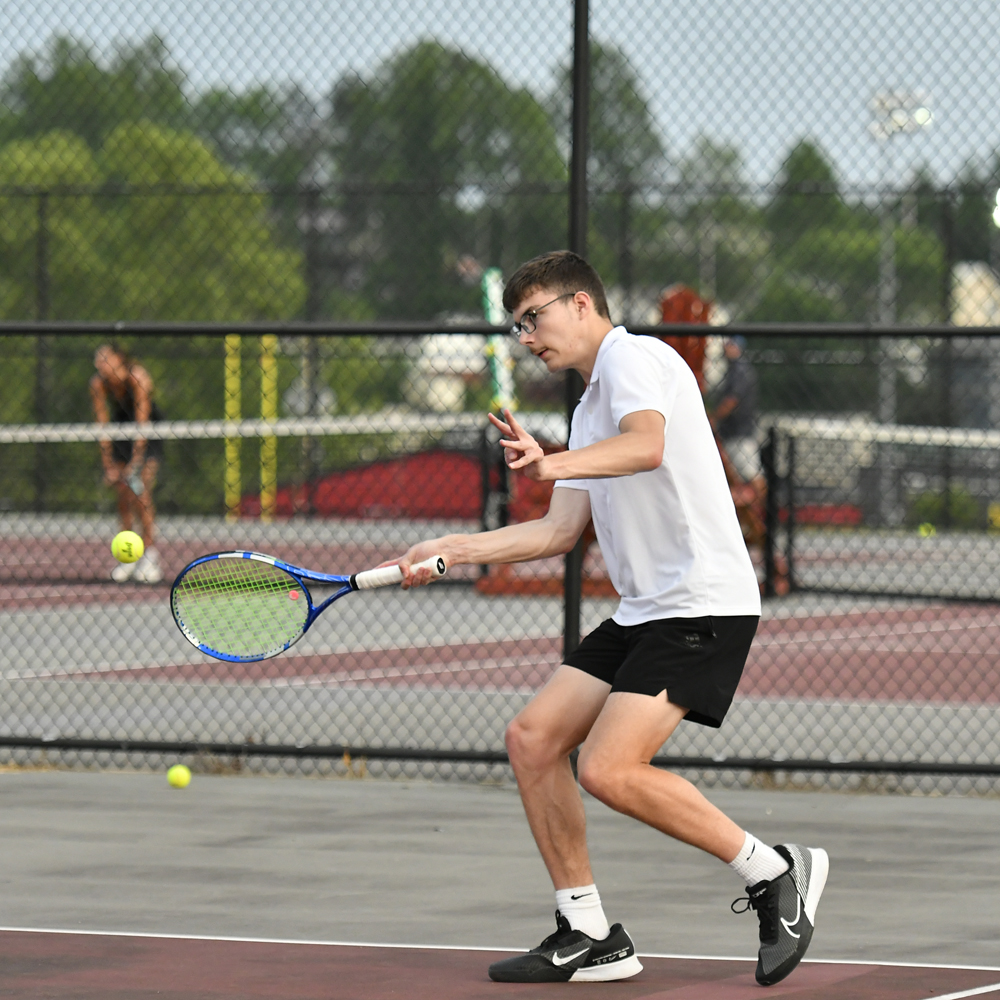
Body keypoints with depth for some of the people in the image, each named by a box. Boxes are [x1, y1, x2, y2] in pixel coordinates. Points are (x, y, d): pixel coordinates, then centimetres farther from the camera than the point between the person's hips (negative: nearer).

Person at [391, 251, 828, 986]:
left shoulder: (634, 357, -7)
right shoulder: (590, 409, 24)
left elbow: (646, 445, -29)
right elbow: (562, 531, 22)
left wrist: (554, 464, -45)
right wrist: (452, 550, 18)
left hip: (703, 605, -10)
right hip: (642, 613, 10)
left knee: (610, 769, -21)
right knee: (533, 739, 3)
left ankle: (776, 872, -6)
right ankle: (590, 938, 8)